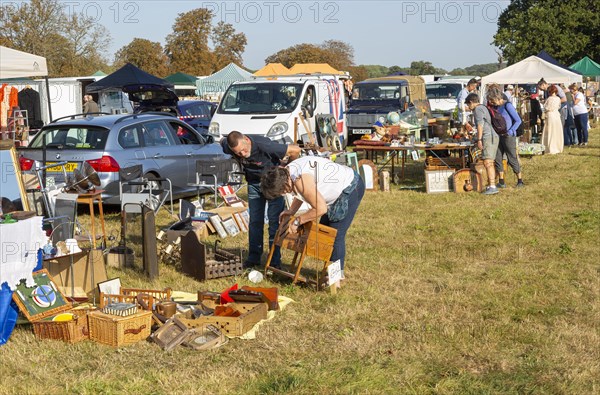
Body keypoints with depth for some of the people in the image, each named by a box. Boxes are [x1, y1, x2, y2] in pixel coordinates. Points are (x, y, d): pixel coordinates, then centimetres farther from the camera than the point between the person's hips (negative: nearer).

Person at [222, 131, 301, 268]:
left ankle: (275, 260, 1)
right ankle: (254, 257, 17)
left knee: (274, 220, -6)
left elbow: (295, 150, -31)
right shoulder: (227, 146, -22)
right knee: (255, 221, 6)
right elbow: (222, 142, 6)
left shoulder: (264, 145, -36)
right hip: (254, 183, 4)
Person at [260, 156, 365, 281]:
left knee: (336, 235, -9)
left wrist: (297, 221, -21)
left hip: (350, 188, -11)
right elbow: (301, 194, 19)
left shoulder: (301, 180, -33)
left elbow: (321, 208, -31)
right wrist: (292, 210, 6)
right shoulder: (289, 171, -2)